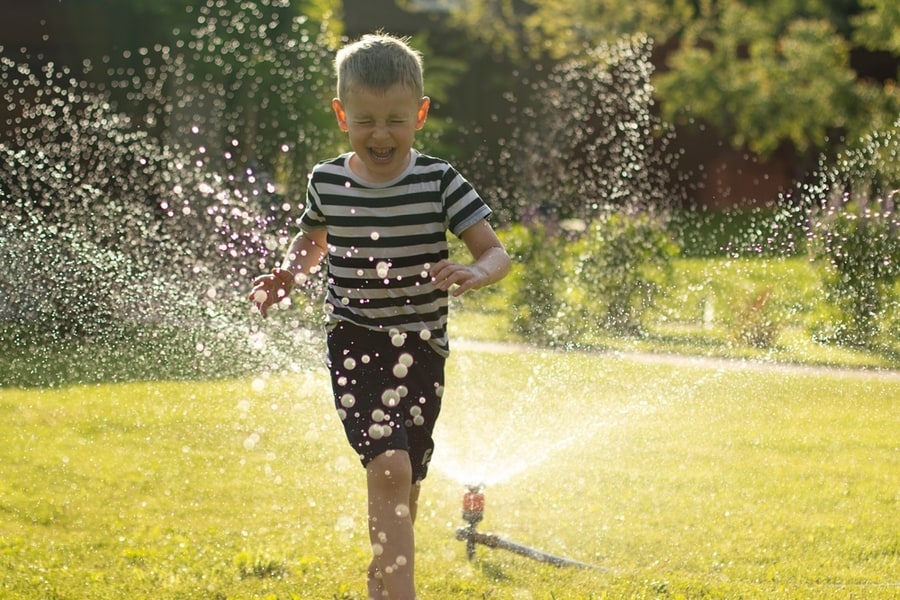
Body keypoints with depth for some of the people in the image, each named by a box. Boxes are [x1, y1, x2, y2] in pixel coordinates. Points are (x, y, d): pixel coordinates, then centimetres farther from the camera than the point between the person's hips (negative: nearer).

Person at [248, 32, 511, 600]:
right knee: (389, 465, -22)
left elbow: (497, 252, -9)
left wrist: (474, 273, -31)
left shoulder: (440, 181, -8)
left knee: (404, 486, 13)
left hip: (421, 346, 1)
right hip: (355, 343, -1)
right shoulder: (327, 181, -2)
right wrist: (287, 275, -1)